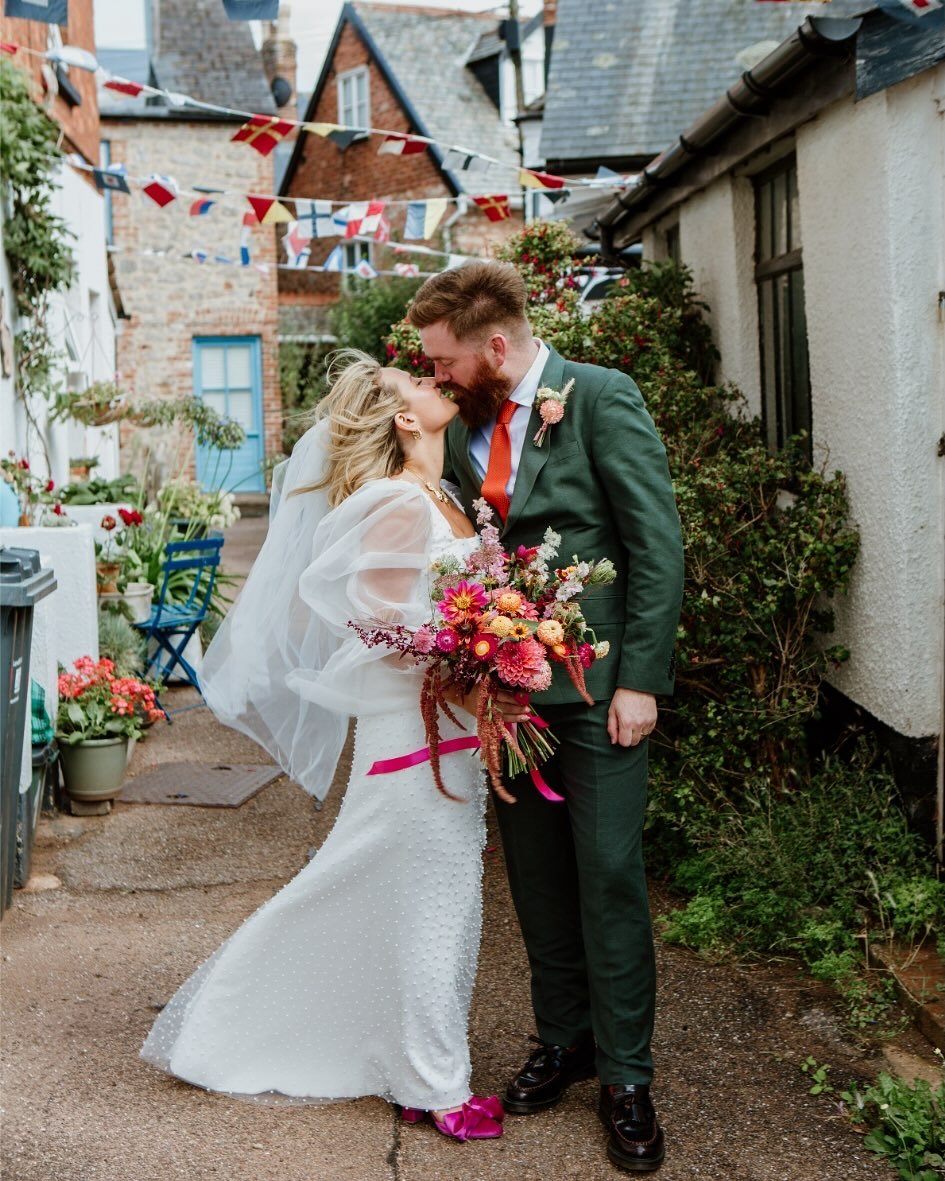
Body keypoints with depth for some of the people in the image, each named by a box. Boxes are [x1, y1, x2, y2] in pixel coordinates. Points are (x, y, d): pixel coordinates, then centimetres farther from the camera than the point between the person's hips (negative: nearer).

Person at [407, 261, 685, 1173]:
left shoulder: (602, 398, -9)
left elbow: (657, 544, -12)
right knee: (536, 876, 14)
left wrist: (639, 679, -15)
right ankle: (564, 1038, 30)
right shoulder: (464, 424, 9)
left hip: (595, 685, -6)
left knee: (609, 876, -1)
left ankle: (625, 1074, 13)